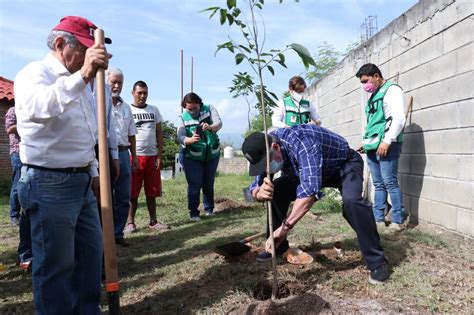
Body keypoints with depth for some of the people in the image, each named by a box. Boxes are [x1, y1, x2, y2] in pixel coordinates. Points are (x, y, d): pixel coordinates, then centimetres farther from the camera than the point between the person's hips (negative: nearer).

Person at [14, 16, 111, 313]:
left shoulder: (78, 83, 16)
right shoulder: (35, 73, -10)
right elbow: (38, 108, -36)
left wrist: (93, 172, 21)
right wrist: (82, 75, -47)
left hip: (82, 181, 9)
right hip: (50, 183, -9)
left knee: (91, 250, 16)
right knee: (56, 263, 3)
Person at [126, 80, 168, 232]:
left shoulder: (154, 110, 13)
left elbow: (159, 134, 11)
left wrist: (159, 156, 2)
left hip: (152, 156, 3)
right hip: (134, 156, -3)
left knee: (152, 192, 8)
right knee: (133, 193, 1)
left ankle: (153, 221, 16)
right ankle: (130, 222, 10)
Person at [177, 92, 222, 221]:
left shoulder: (209, 109, -7)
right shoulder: (183, 117, -9)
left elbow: (219, 123, -21)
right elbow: (180, 137, -17)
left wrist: (211, 127, -45)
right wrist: (190, 139, -40)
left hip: (212, 154, 2)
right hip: (192, 156, -2)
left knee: (209, 184, 15)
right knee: (194, 185, -5)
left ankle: (209, 208, 33)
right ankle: (193, 213, 9)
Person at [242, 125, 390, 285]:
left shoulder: (302, 141, -41)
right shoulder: (266, 149, -18)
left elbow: (310, 189, -50)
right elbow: (255, 188, -15)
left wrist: (286, 226, -53)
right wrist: (261, 192, -40)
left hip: (345, 164, -6)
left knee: (351, 200, -35)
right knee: (275, 192, -9)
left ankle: (377, 261, -18)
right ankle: (278, 246, 10)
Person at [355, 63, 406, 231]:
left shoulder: (391, 90, -3)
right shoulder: (373, 96, 22)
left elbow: (399, 118, -14)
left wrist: (387, 141, -19)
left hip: (386, 145, -8)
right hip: (372, 146, 8)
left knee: (390, 183, -6)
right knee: (378, 184, 9)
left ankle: (398, 220, 1)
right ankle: (378, 219, 14)